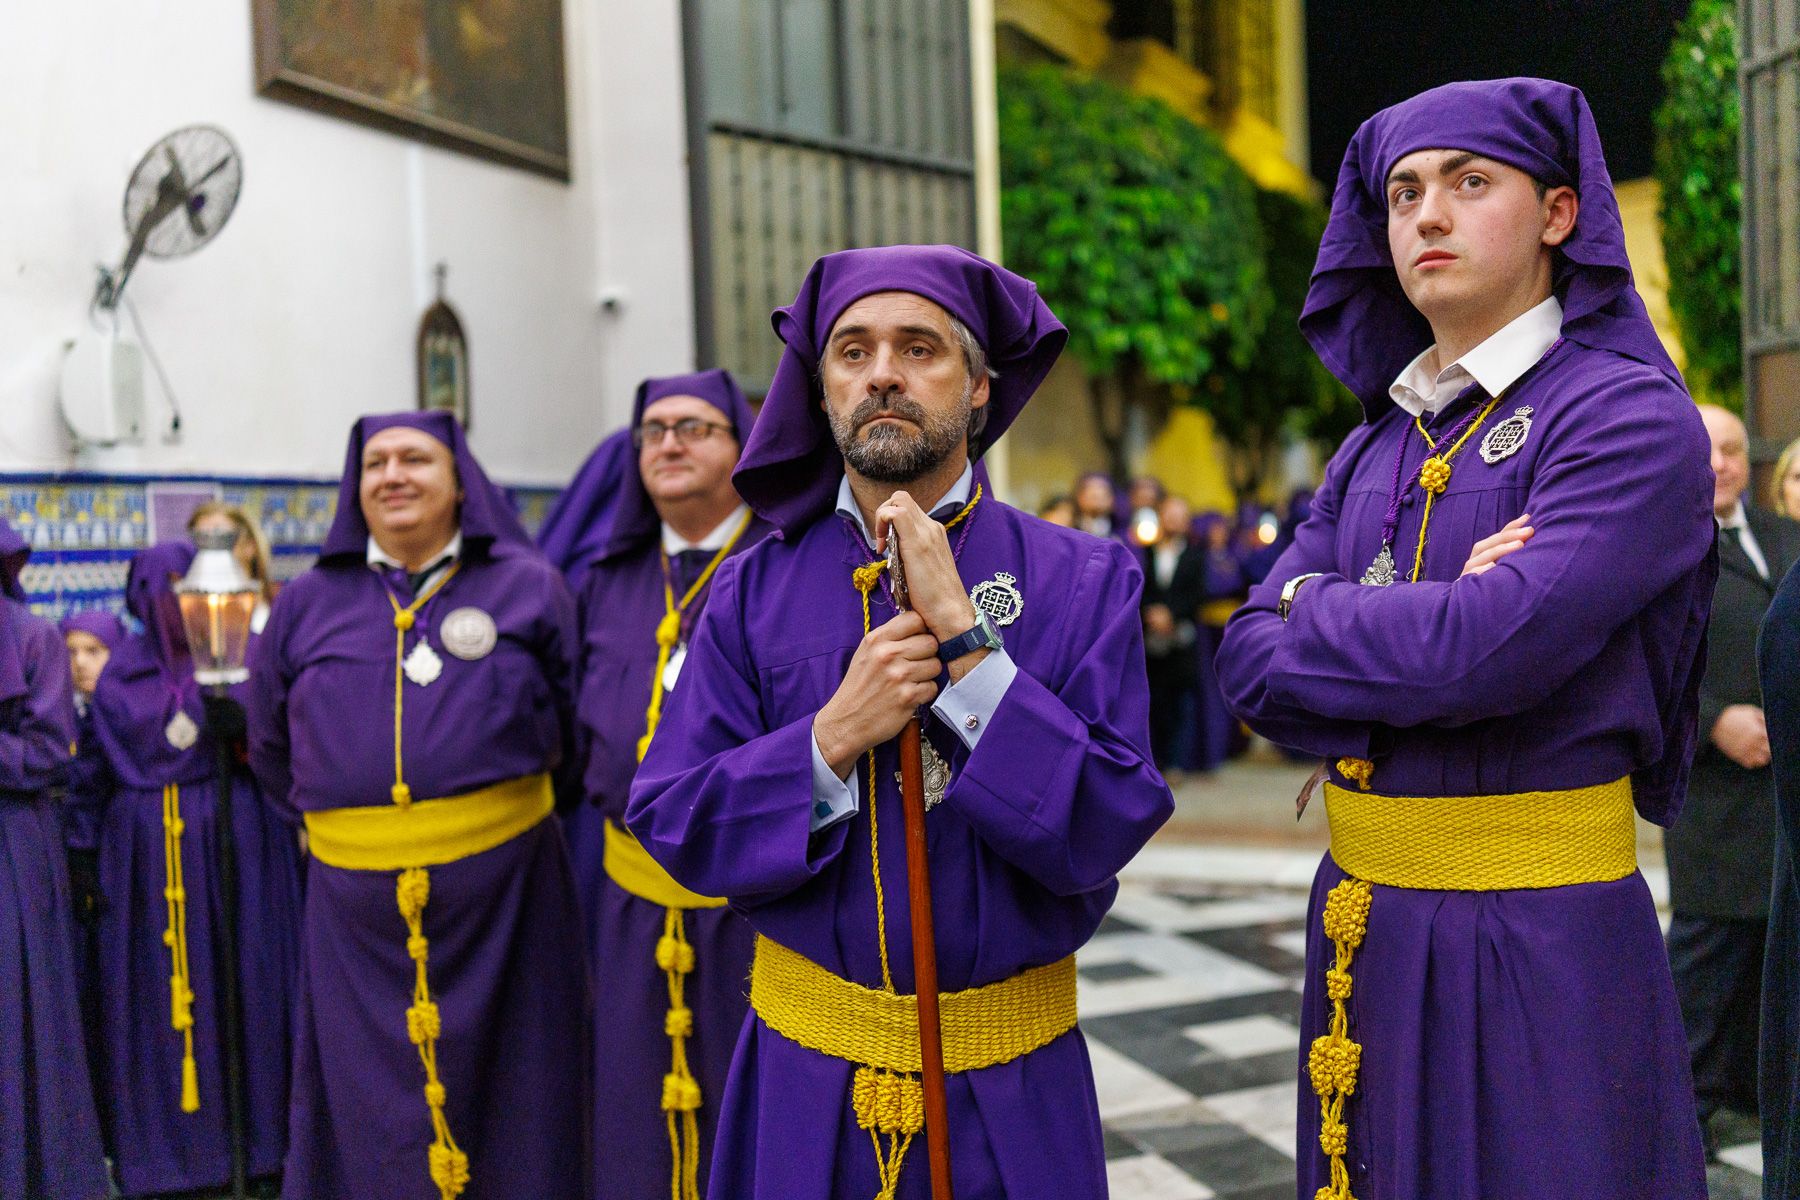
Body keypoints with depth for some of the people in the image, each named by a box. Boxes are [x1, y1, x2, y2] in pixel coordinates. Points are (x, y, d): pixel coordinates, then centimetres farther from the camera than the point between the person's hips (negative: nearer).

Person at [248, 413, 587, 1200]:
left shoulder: (527, 587, 3)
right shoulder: (308, 604, 10)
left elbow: (577, 728, 7)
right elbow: (271, 747, 19)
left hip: (503, 891, -2)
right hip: (354, 905, 2)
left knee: (506, 1106, 6)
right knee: (371, 1116, 9)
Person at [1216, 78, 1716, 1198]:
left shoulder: (1632, 419, -10)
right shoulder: (1375, 451, 11)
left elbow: (1495, 645, -23)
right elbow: (1253, 664, 2)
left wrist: (1310, 617, -6)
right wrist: (1424, 628, -16)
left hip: (1544, 937, -6)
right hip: (1364, 922, 6)